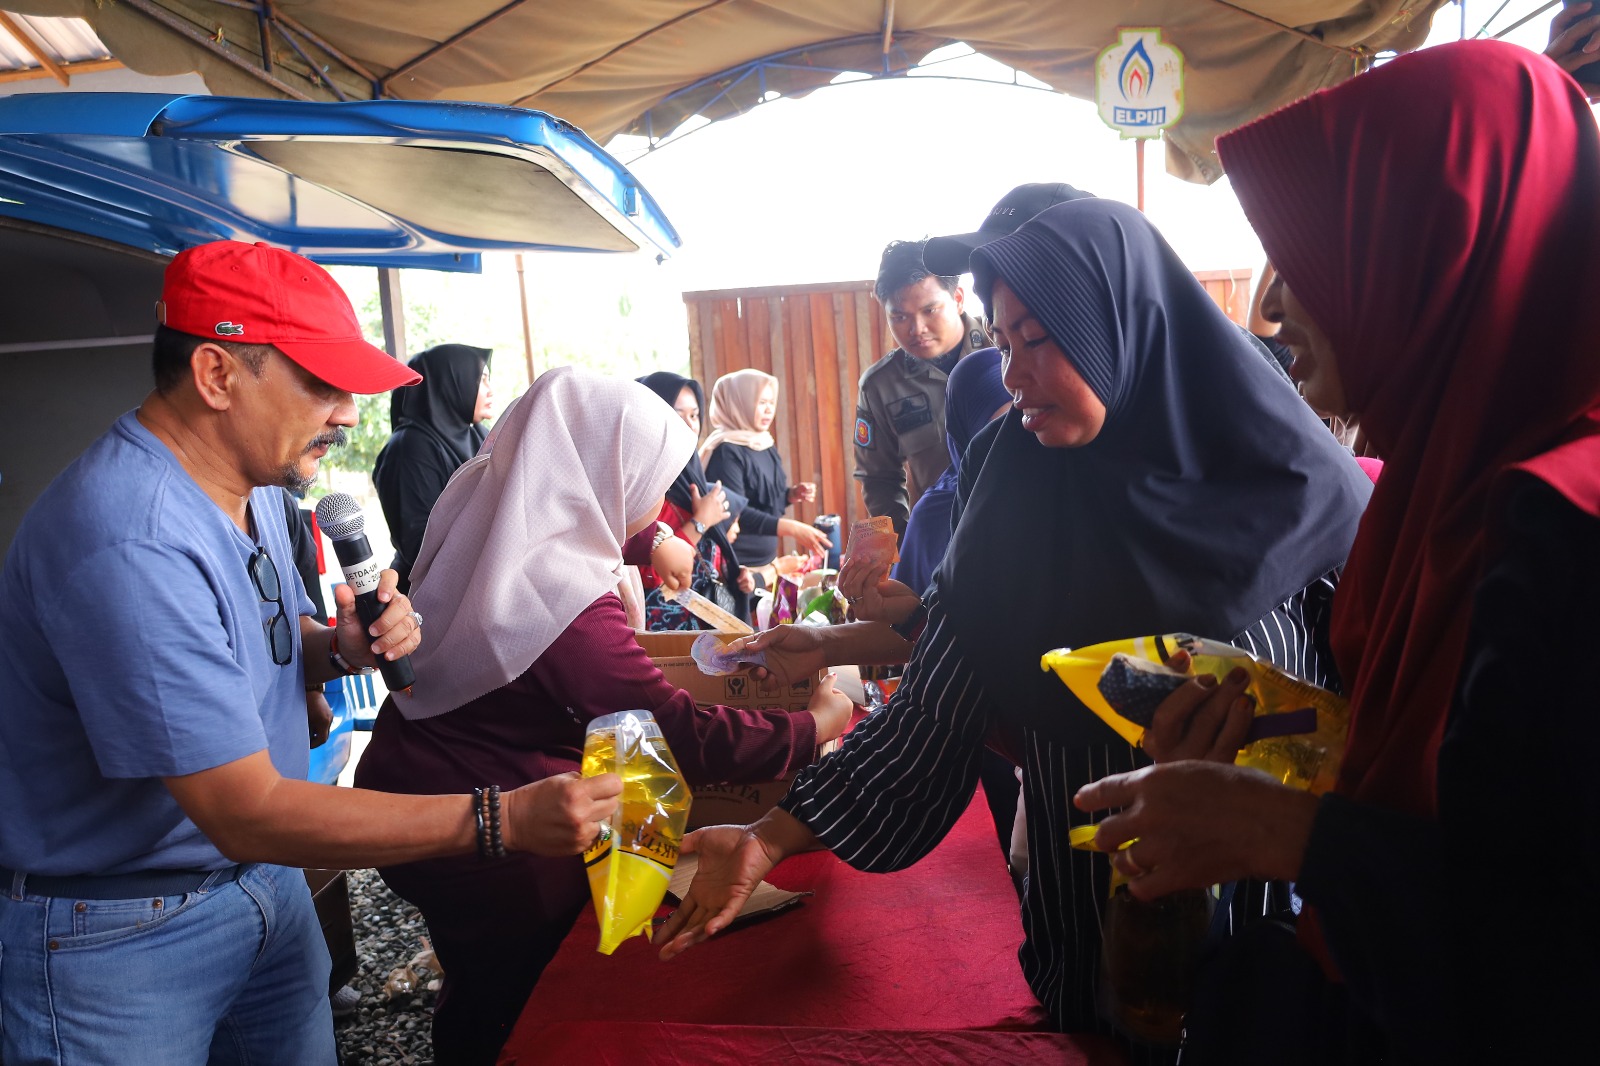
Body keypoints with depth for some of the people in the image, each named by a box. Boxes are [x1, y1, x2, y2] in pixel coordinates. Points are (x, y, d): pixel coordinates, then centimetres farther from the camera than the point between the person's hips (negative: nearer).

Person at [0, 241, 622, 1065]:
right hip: (115, 931, -7)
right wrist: (503, 820, -33)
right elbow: (247, 813, -31)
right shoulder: (131, 543, -30)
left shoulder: (251, 482, 0)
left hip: (266, 881, 8)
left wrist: (340, 649, -8)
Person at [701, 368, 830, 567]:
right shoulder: (727, 451, -17)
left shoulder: (765, 446, 8)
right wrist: (793, 528, -29)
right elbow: (736, 513, -25)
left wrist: (793, 494, 0)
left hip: (768, 559, 8)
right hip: (736, 566, -8)